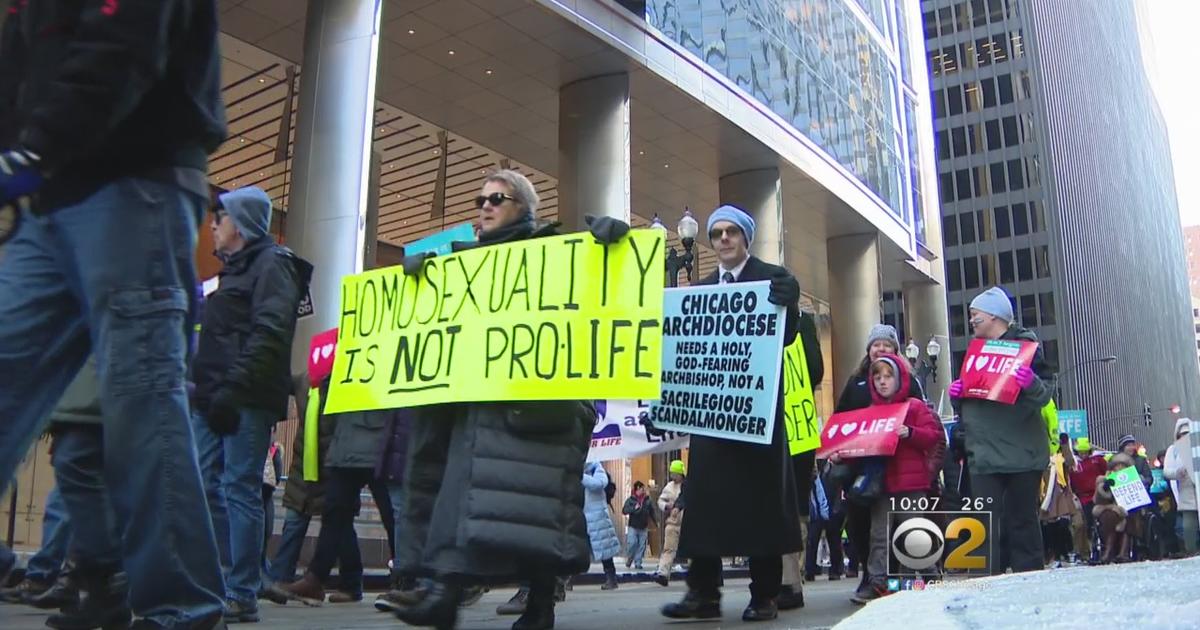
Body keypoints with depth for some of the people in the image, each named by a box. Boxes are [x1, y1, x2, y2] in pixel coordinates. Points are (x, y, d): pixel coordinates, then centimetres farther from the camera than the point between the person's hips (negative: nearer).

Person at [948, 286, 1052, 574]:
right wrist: (956, 394, 2)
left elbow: (1043, 395, -10)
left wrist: (1032, 383, -31)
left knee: (1022, 521, 3)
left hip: (1021, 452, -5)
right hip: (984, 454, 5)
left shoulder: (1024, 344, 0)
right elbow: (964, 407, 24)